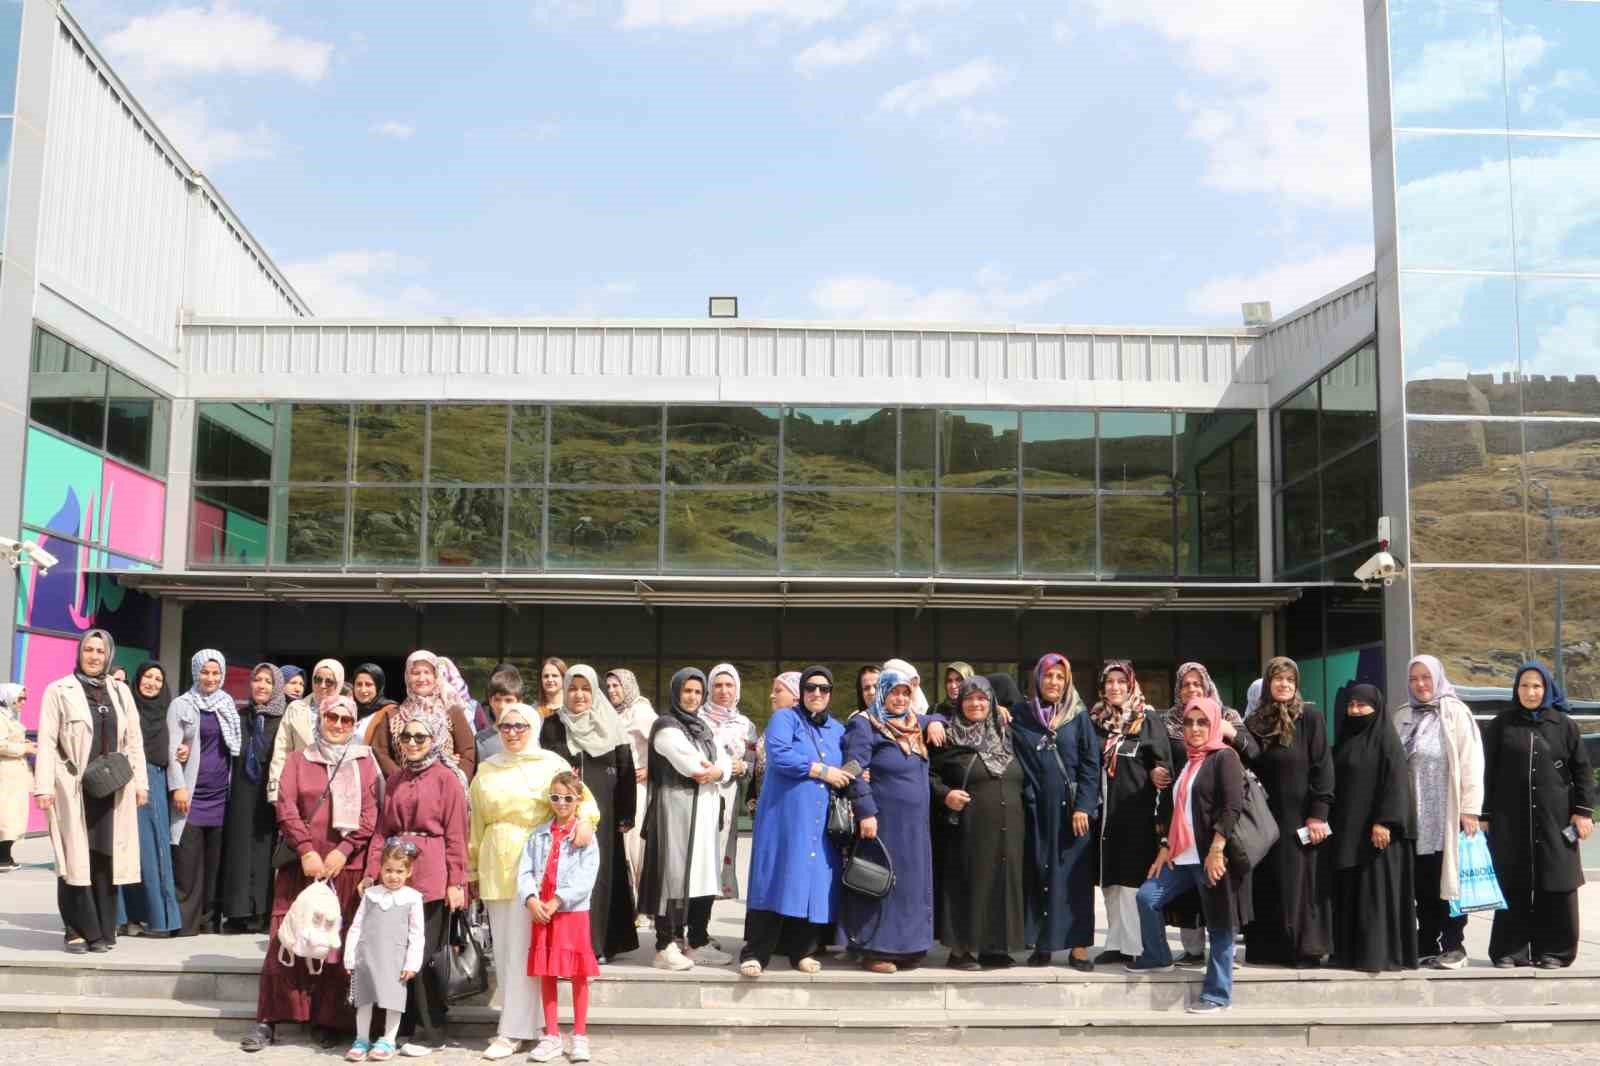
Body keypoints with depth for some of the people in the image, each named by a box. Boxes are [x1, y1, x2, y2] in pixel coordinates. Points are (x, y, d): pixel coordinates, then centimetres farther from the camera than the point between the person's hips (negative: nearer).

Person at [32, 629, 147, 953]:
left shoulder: (120, 691, 14)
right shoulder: (58, 691, 3)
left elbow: (134, 740, 13)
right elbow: (47, 742, -2)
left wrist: (140, 782, 7)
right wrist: (44, 787, -10)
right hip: (73, 788, -3)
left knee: (107, 859, 3)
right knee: (76, 859, -2)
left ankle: (103, 930, 9)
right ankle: (77, 930, 4)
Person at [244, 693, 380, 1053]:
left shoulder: (365, 762, 9)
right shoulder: (298, 759, 10)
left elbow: (371, 814, 1)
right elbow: (286, 808, 0)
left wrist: (343, 851, -10)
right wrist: (306, 850, -12)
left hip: (348, 867, 0)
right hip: (301, 865, 0)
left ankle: (330, 1021, 8)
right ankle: (268, 1021, 2)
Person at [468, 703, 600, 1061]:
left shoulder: (550, 764, 1)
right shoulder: (487, 769, 14)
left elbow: (583, 795, -3)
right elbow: (477, 824, 18)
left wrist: (585, 819, -24)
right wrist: (473, 869, 18)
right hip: (495, 866, 5)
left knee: (522, 947, -7)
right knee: (503, 948, 7)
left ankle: (514, 1031, -4)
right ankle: (517, 1021, 16)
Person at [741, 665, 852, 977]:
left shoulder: (837, 729, 19)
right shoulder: (784, 718, 2)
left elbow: (845, 770, 22)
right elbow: (779, 756, -14)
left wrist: (850, 777, -2)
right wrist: (821, 770, -11)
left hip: (822, 821, 5)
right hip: (786, 816, -5)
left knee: (815, 881, 1)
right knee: (778, 881, -9)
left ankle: (803, 950, 11)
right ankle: (756, 953, -5)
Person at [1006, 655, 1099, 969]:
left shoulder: (1079, 717, 3)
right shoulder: (1021, 715, 6)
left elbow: (1091, 764, -1)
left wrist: (1083, 807, -9)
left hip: (1070, 808, -1)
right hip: (1035, 808, 1)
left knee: (1074, 875, 0)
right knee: (1038, 875, 3)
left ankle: (1078, 945, 4)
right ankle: (1042, 943, 9)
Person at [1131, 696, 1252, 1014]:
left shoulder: (1225, 757, -8)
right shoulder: (1188, 761, 17)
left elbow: (1233, 807, -17)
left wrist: (1216, 851, -23)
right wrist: (1166, 847, 13)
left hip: (1214, 856, -8)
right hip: (1185, 856, 8)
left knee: (1218, 925, 0)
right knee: (1147, 896, 3)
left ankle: (1217, 994, 8)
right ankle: (1157, 956, 22)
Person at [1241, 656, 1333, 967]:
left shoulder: (1310, 717, -1)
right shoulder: (1255, 722, 10)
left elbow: (1322, 766, -6)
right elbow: (1250, 760, 0)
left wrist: (1318, 813, -12)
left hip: (1301, 814, -4)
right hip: (1267, 816, 4)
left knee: (1303, 881, 0)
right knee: (1268, 883, 5)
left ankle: (1307, 949, 6)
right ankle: (1270, 949, 13)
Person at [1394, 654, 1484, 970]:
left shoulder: (1455, 712, -2)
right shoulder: (1401, 717, 13)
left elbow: (1471, 762, -8)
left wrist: (1470, 808, -14)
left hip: (1447, 812, -4)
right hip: (1414, 814, 4)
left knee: (1448, 877, 0)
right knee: (1421, 884, 6)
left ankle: (1453, 945, 8)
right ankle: (1426, 946, 14)